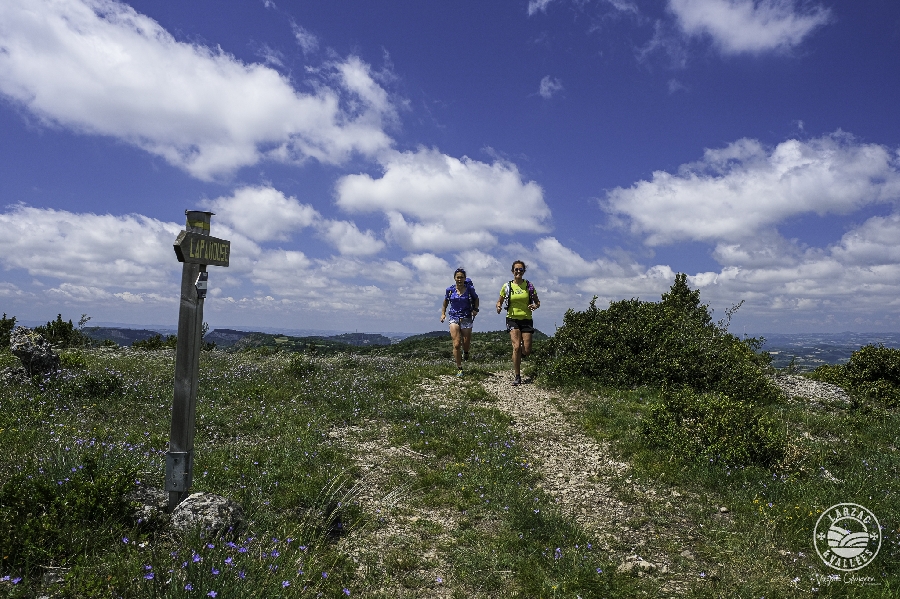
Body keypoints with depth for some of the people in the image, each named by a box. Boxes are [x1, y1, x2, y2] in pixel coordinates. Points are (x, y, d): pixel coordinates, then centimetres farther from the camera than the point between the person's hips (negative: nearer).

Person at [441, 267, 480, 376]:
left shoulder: (470, 289, -4)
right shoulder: (450, 290, -1)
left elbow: (476, 299, 13)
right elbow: (445, 302, 14)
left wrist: (475, 309, -3)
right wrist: (443, 313, 1)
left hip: (467, 319, 0)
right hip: (454, 318, 0)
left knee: (466, 343, 7)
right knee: (456, 344, -9)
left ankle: (466, 353, 46)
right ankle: (459, 369, 1)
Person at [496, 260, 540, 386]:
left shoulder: (529, 286, 3)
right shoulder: (507, 286, 2)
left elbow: (537, 302, 9)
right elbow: (499, 301, 13)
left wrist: (535, 306, -13)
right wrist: (498, 307, -9)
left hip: (526, 319, 1)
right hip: (512, 319, -1)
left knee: (526, 350, -4)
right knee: (516, 347, -16)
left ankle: (520, 354, 36)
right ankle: (517, 376, -4)